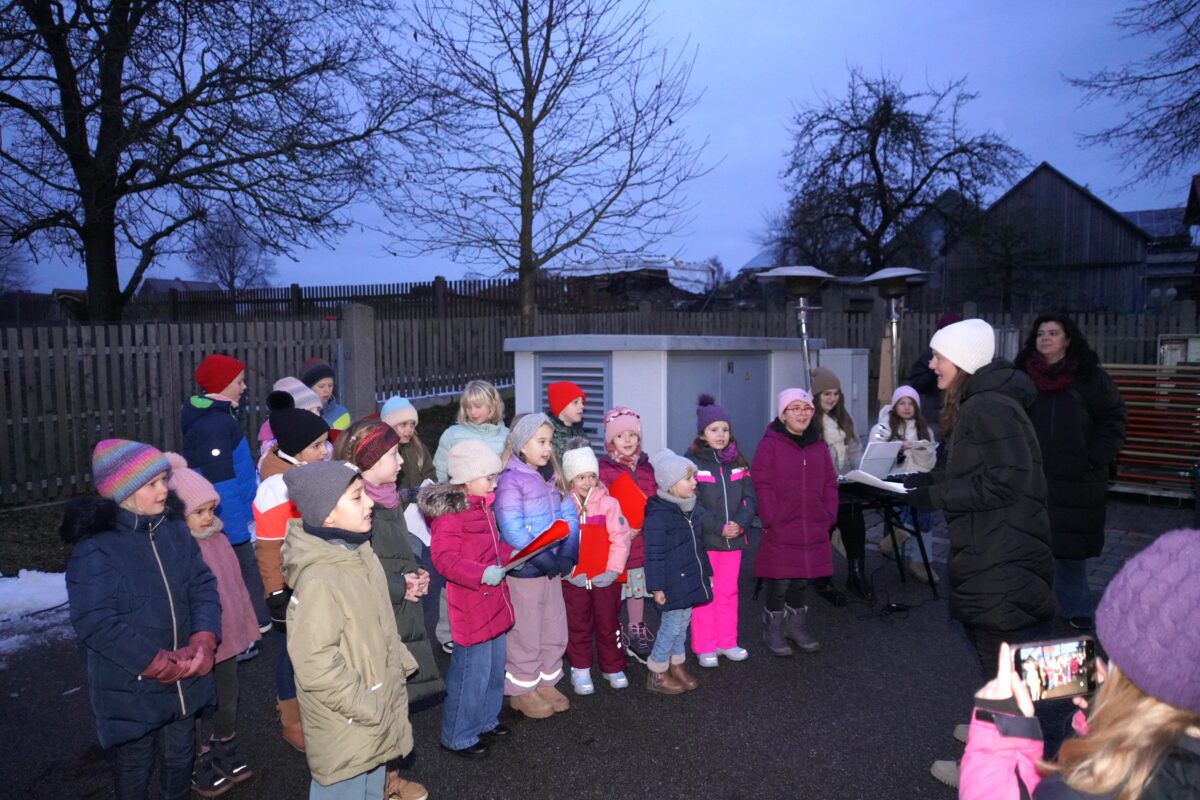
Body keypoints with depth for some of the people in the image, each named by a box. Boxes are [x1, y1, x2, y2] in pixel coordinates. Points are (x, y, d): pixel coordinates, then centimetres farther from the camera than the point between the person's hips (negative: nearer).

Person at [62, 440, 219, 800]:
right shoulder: (94, 547, -19)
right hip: (129, 687, -5)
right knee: (134, 769, 16)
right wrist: (159, 664, -20)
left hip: (184, 678, 5)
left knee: (179, 759, 23)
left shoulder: (173, 527, -2)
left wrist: (203, 641, -16)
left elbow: (203, 585, -1)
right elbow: (96, 623, -21)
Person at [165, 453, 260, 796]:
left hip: (228, 637, 6)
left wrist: (246, 623, 15)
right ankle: (201, 765, 36)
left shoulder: (217, 538, -1)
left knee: (228, 700, 23)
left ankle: (227, 751, 45)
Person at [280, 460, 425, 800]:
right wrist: (370, 709, -20)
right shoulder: (319, 580, -28)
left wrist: (401, 664, 10)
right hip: (346, 727, -8)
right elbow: (316, 665, -28)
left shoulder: (359, 553, 0)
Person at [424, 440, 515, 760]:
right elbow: (444, 558, -28)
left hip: (493, 601, 9)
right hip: (470, 607, -9)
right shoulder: (448, 514, -20)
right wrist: (482, 573, -38)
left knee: (495, 666, 20)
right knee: (472, 671, 2)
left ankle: (485, 721, 39)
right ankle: (458, 736, 20)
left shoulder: (482, 506, 10)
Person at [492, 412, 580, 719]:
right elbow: (512, 531, -22)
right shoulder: (510, 480, -16)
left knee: (555, 630, 17)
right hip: (525, 571, -7)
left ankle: (546, 683, 36)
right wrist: (544, 560, -20)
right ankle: (522, 690, 27)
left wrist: (566, 556, -10)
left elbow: (570, 517, 3)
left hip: (553, 568, 7)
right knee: (526, 634, 8)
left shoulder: (552, 478, 6)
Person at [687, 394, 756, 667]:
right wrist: (719, 527, -17)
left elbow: (749, 498, 4)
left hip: (733, 539, 5)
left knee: (728, 592, 15)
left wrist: (739, 523, -13)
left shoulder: (738, 461, 9)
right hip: (703, 540, -5)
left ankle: (727, 642, 28)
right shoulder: (692, 462, -8)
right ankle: (704, 647, 16)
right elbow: (691, 503, -13)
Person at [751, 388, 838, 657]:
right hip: (780, 530, -5)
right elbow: (762, 485, -12)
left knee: (801, 579, 17)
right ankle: (773, 631, 19)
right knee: (779, 582, 3)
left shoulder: (818, 445, 10)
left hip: (813, 529, 5)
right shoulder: (770, 444, -9)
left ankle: (797, 627, 33)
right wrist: (771, 519, -16)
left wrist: (829, 514, 3)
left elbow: (830, 482, 13)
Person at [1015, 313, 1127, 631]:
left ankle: (1076, 609, 21)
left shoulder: (1090, 377, -2)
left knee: (1072, 545, 6)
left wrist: (1095, 459, -7)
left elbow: (1113, 420, 2)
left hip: (1076, 479, -1)